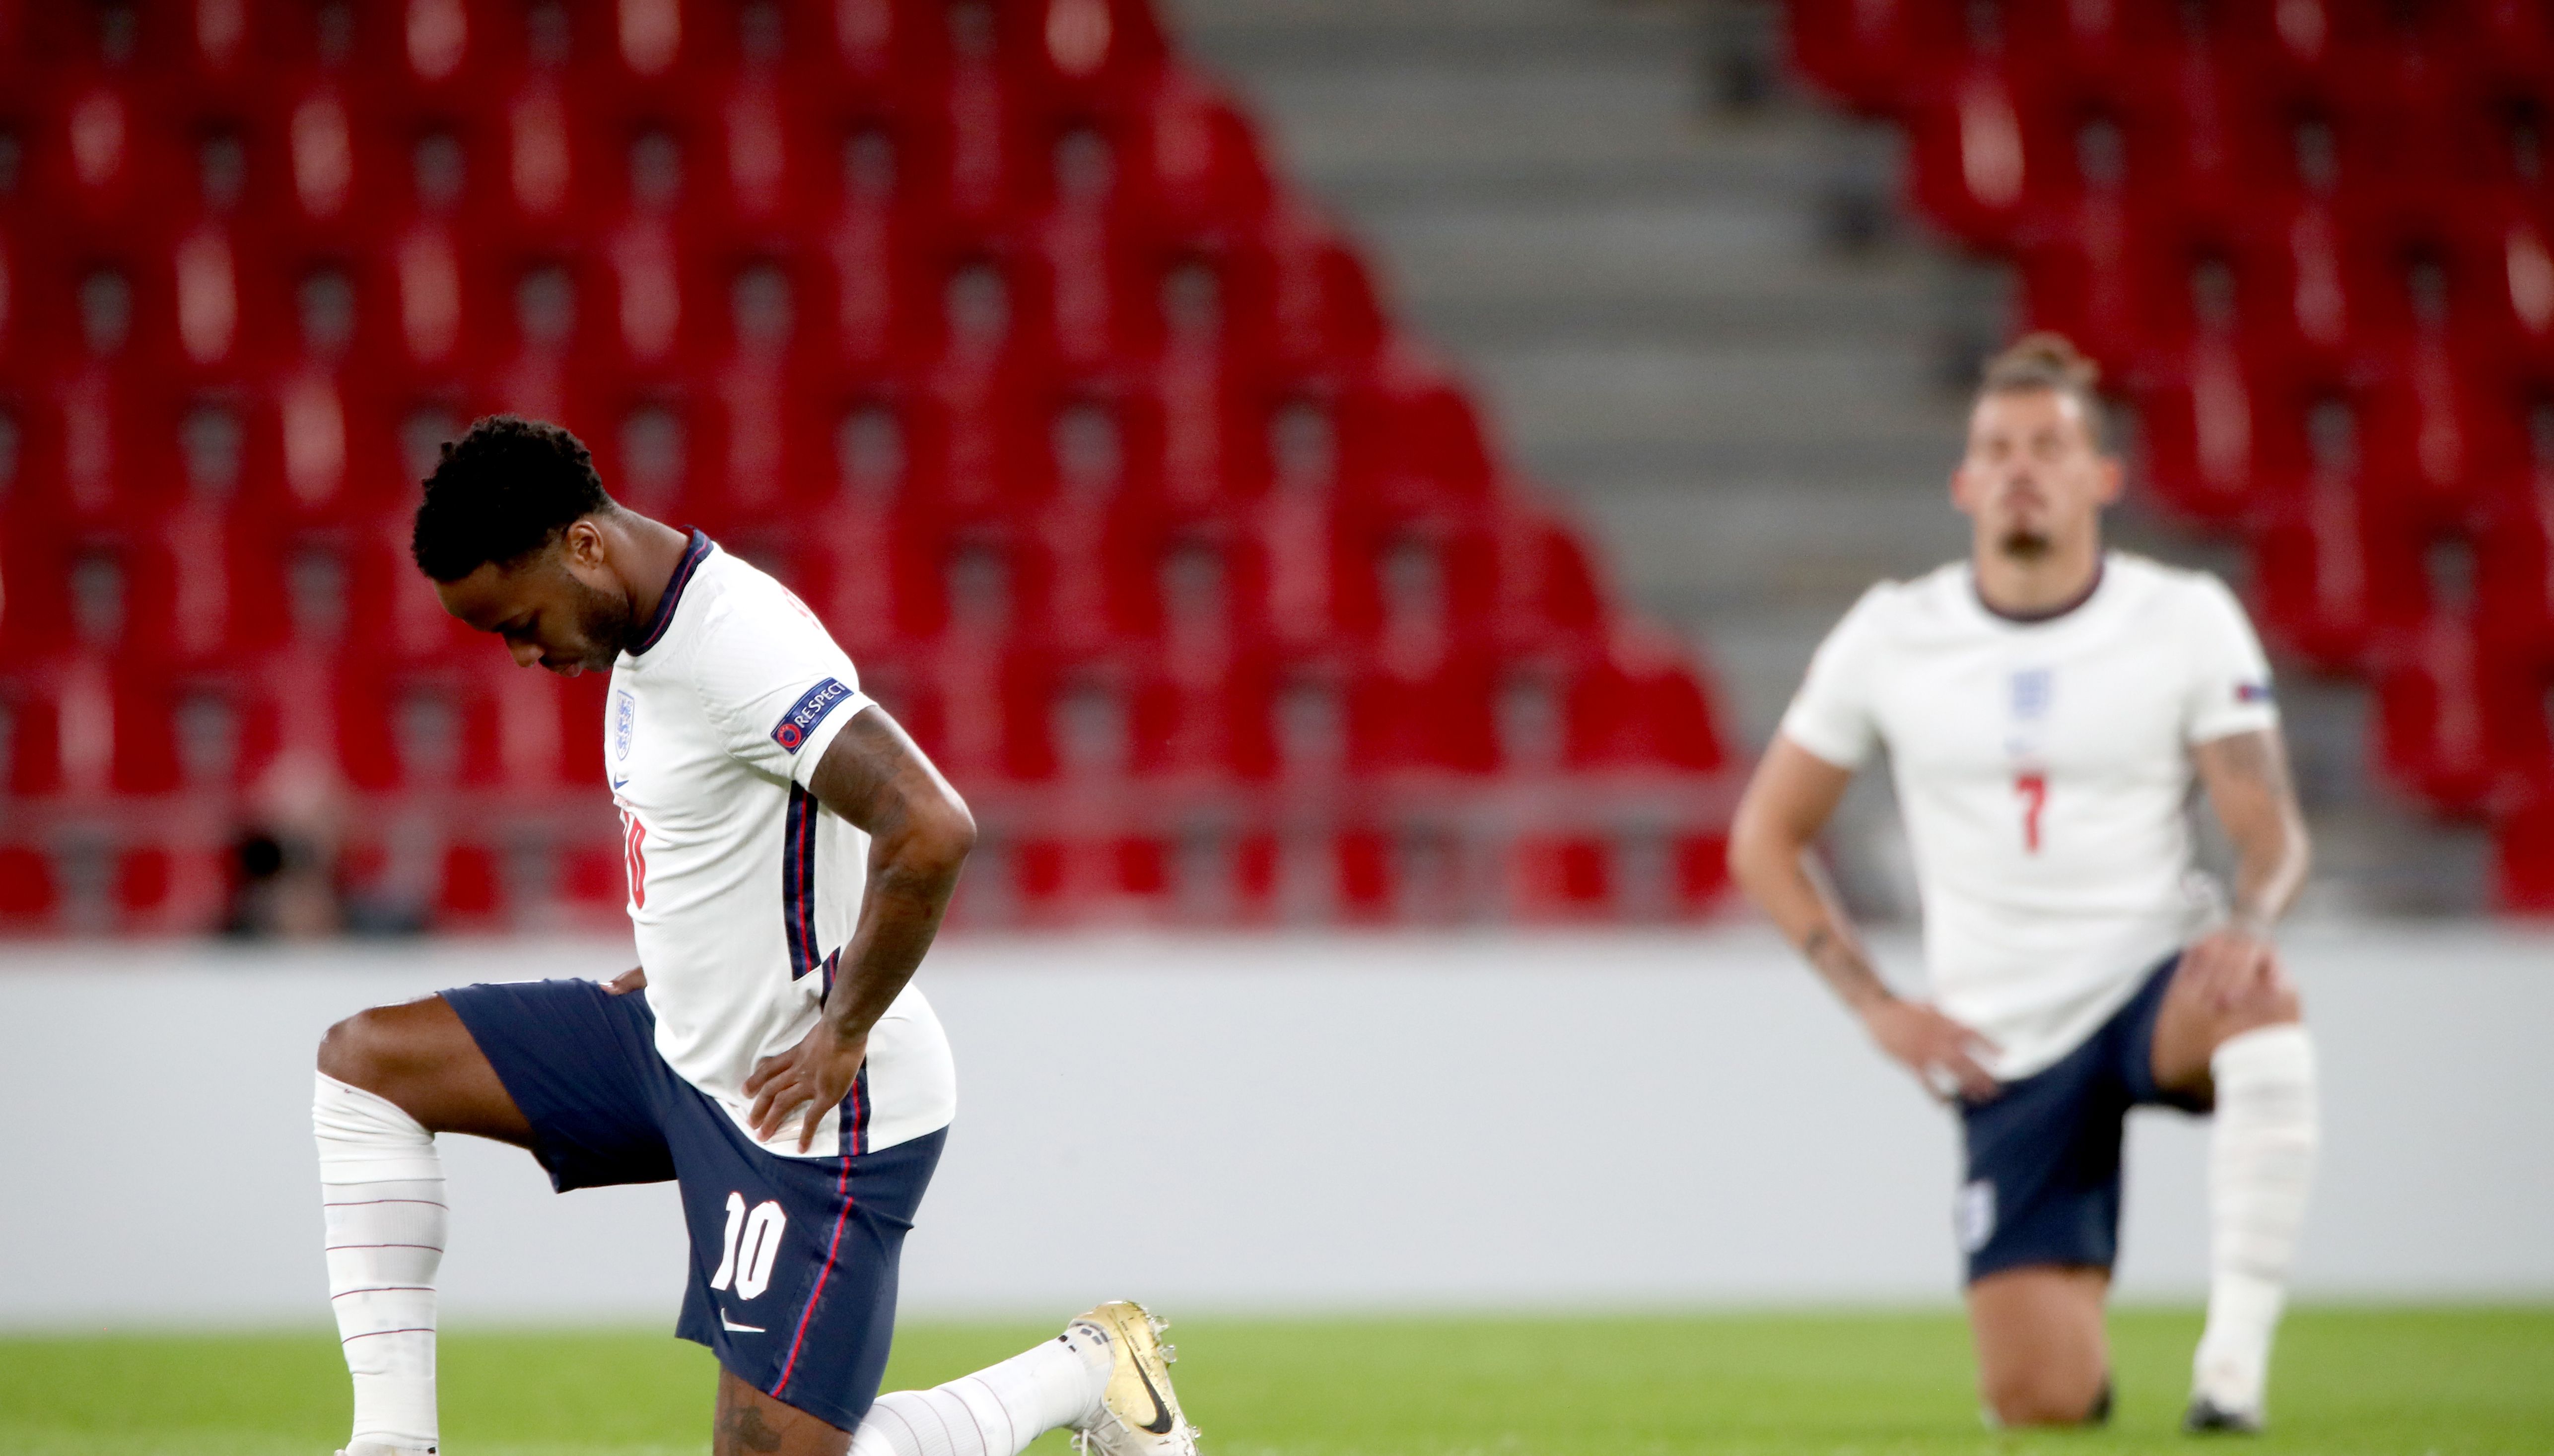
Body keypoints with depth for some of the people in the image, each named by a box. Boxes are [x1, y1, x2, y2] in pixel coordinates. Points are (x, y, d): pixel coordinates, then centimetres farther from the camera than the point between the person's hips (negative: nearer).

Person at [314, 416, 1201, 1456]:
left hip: (811, 1101, -10)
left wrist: (843, 1036, -25)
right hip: (683, 1048, 10)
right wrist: (673, 968, 12)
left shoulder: (740, 649, -26)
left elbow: (931, 830, -36)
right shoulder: (647, 636, 4)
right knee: (364, 1060, 8)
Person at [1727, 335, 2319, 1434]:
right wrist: (1876, 1007, -2)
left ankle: (2235, 1357, -34)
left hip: (2156, 986, -1)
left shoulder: (2187, 620, -2)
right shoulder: (1892, 636, 1)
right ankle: (2081, 1347, 30)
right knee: (2040, 1406, -10)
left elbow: (2272, 833, -3)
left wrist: (2247, 923, -27)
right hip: (2008, 1047, 1)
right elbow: (1765, 839, 9)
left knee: (2256, 994, -40)